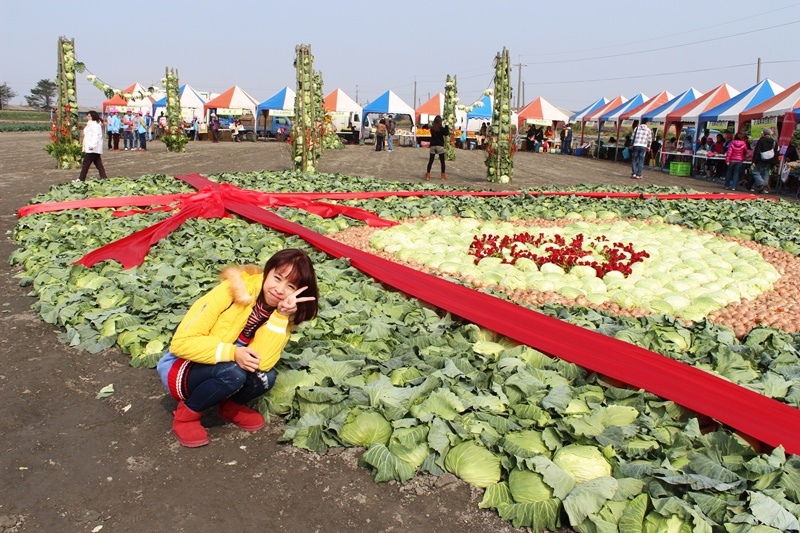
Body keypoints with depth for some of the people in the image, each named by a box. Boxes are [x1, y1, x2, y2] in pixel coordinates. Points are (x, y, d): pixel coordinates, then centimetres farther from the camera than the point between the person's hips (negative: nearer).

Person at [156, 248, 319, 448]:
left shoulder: (283, 315, -10)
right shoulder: (233, 290, -24)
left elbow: (262, 362, -27)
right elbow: (181, 342, -24)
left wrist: (281, 315, -31)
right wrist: (232, 353, -34)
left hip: (219, 371, 4)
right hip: (181, 369, -4)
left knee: (266, 376, -25)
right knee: (233, 371, -33)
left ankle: (231, 405, 5)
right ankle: (187, 413, -7)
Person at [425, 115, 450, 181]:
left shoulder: (432, 128, 0)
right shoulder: (442, 128, -10)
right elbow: (446, 134, 2)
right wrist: (446, 126, 5)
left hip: (432, 146, 3)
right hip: (440, 146, -3)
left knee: (430, 161, 5)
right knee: (442, 161, 7)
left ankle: (428, 176, 0)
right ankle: (443, 175, 9)